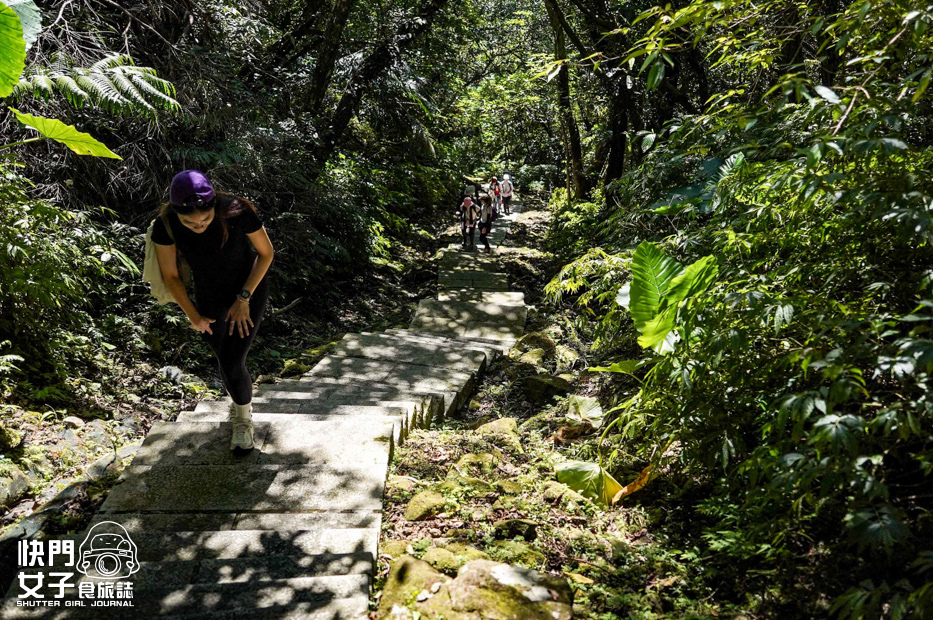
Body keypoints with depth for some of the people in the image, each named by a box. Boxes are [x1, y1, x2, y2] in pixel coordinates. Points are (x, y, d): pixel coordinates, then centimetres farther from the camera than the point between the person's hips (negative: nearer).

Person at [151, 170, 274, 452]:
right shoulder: (165, 225, -25)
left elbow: (266, 252, -15)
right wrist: (193, 316, -6)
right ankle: (241, 400, 45)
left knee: (232, 363, -8)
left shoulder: (237, 212, -32)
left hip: (249, 287, -3)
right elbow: (170, 274, -9)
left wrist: (244, 298, -17)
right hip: (209, 296, 3)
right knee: (224, 358, 12)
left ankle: (244, 419, 20)